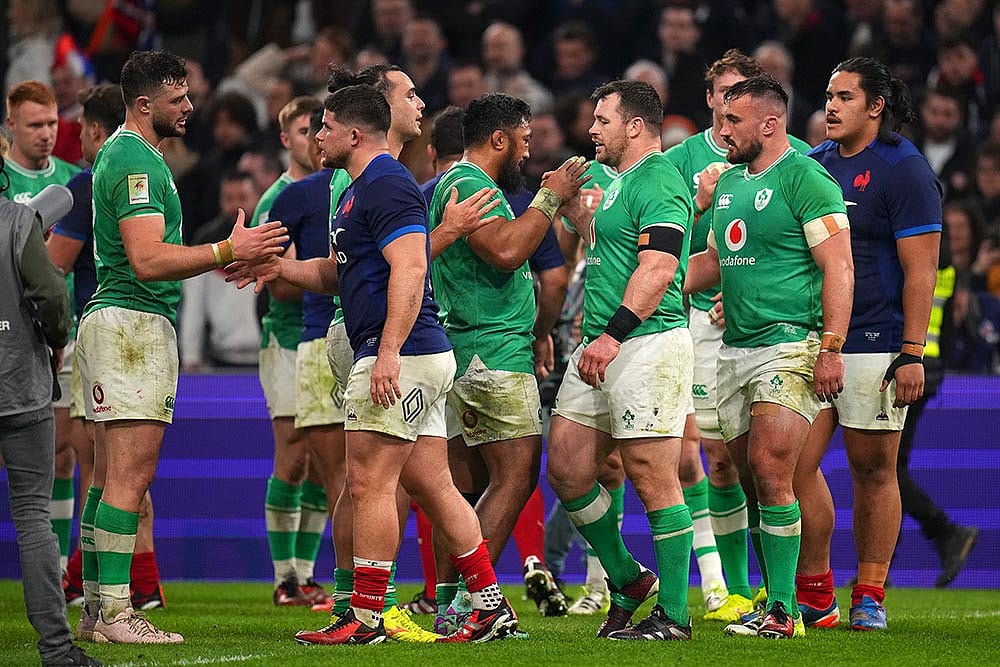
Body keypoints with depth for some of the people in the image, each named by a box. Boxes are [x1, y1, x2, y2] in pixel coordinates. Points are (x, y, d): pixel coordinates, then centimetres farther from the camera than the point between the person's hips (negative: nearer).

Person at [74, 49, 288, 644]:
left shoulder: (124, 153, 19)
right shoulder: (136, 161, -14)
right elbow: (148, 260, -22)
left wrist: (220, 259, 21)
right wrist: (227, 251, -19)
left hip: (119, 322, 11)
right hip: (134, 323, -11)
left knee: (110, 476, 10)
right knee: (130, 476, -12)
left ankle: (96, 609, 11)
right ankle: (113, 612, -14)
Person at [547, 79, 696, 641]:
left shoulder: (657, 183, -12)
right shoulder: (623, 183, 20)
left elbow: (658, 267, -22)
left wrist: (613, 336, -27)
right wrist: (575, 209, 26)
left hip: (647, 343, -10)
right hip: (603, 348, 10)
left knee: (654, 481, -6)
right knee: (567, 470, 9)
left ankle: (673, 613, -2)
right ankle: (626, 580, 22)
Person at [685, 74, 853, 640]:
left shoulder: (805, 179, -8)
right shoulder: (729, 181, 17)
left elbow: (838, 267, -13)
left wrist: (831, 347, -19)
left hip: (790, 349, -8)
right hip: (735, 351, 8)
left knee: (771, 475, -15)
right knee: (751, 482, 8)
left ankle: (783, 612, -13)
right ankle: (780, 604, 15)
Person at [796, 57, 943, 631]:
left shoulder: (904, 170, -5)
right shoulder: (813, 164, 14)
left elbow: (920, 270, -9)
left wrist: (912, 353, -14)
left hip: (875, 342, -6)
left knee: (873, 470, 1)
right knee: (795, 465, -2)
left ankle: (870, 595, 10)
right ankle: (815, 597, 7)